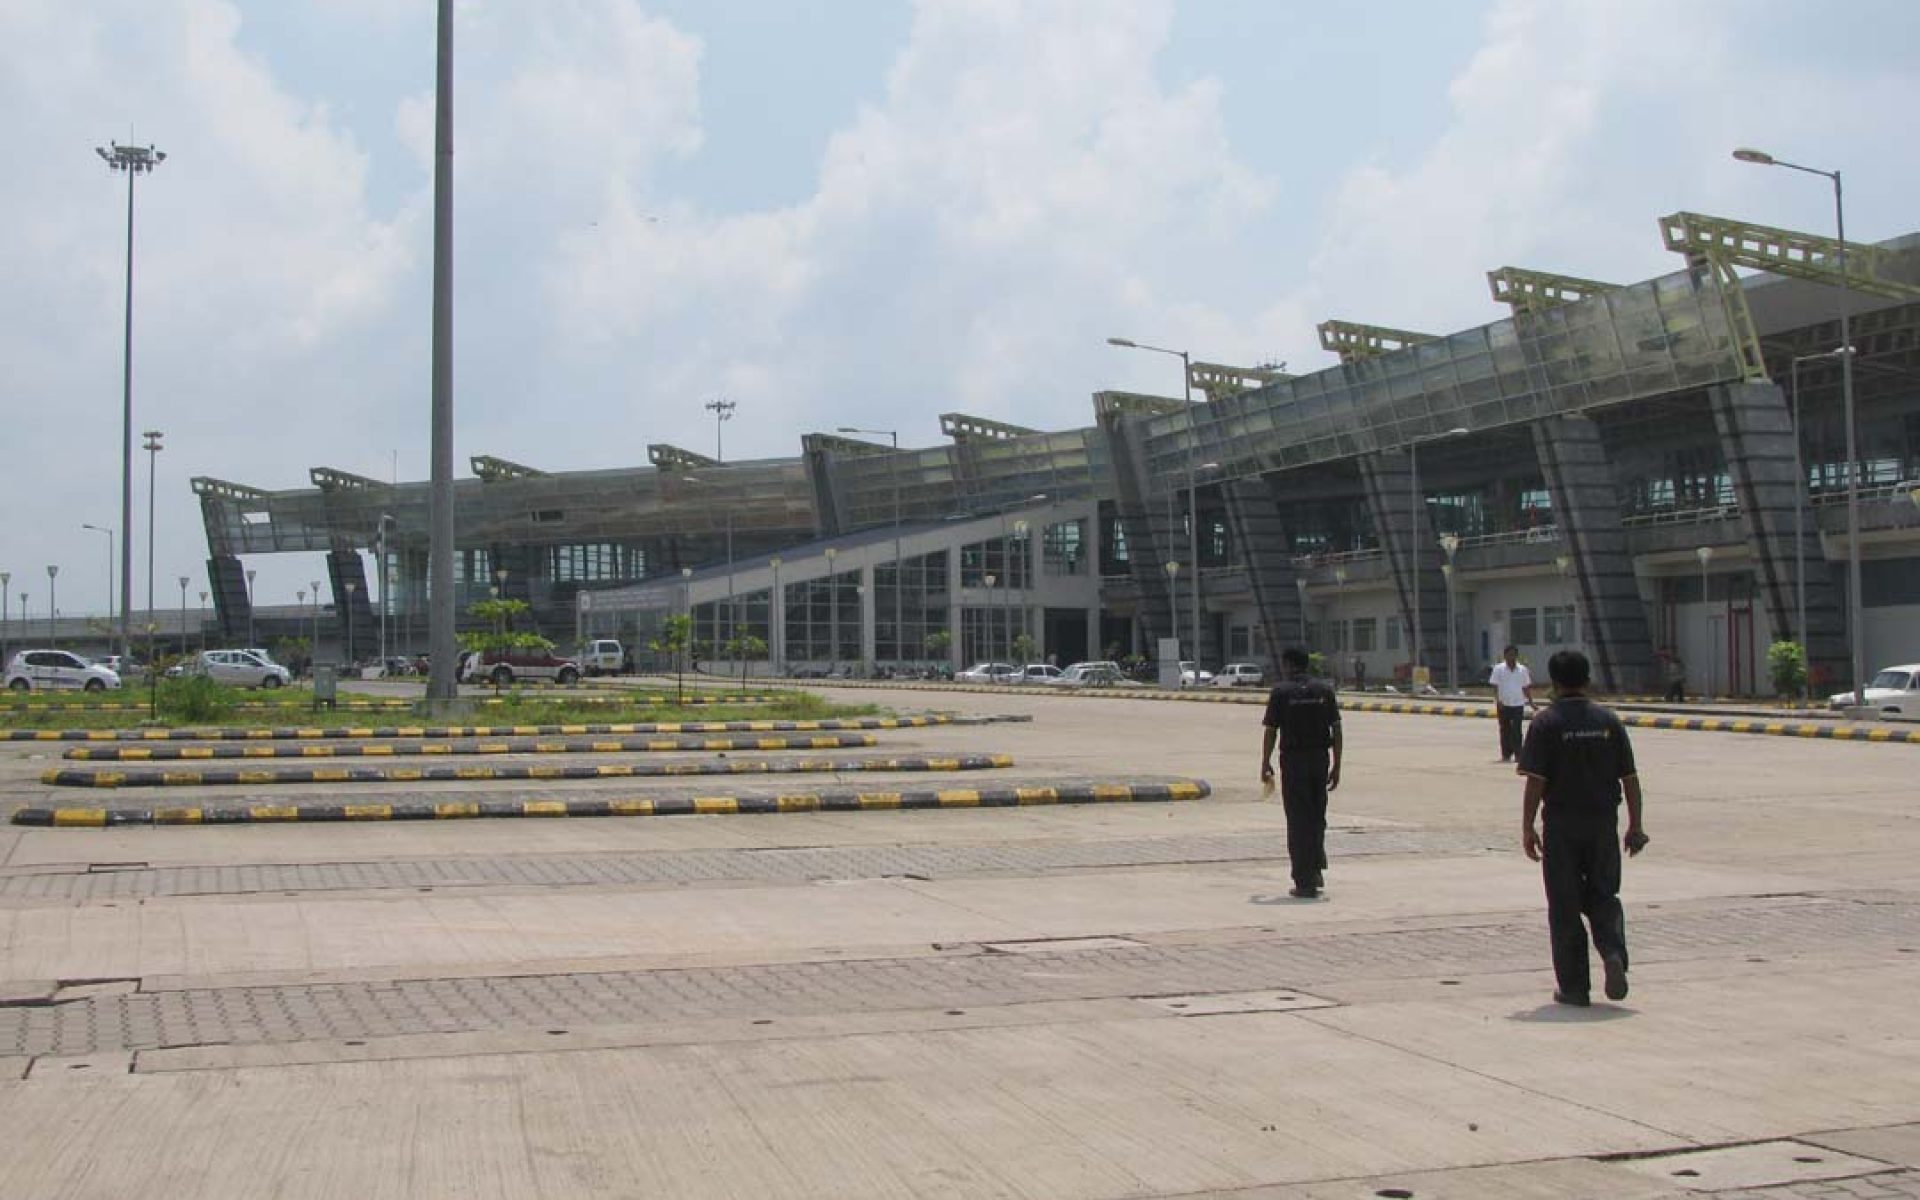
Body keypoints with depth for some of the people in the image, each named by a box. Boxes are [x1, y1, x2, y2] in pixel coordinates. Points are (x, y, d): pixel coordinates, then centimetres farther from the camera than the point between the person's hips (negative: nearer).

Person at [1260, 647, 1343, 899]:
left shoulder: (1281, 692, -5)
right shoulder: (1324, 690, 4)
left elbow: (1270, 732, -7)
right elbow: (1336, 730, 2)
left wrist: (1265, 764, 4)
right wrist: (1336, 766, 7)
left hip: (1293, 760, -3)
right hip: (1320, 759, 4)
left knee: (1298, 821, 1)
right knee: (1317, 817, 20)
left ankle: (1305, 883, 0)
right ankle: (1316, 870, 21)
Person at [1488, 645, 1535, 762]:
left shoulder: (1522, 670, 5)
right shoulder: (1499, 669, -1)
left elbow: (1526, 688, 12)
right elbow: (1495, 686, -3)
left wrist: (1531, 702, 7)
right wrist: (1497, 700, -17)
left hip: (1518, 704, 0)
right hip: (1503, 704, 0)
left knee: (1516, 730, -5)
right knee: (1505, 730, 6)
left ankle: (1518, 754, -3)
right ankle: (1506, 755, 13)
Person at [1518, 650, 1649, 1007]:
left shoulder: (1546, 723, -7)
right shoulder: (1609, 721, 3)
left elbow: (1536, 781, -12)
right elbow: (1630, 777, 4)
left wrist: (1527, 828, -8)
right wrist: (1635, 825, 10)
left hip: (1562, 825, -3)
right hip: (1603, 823, 3)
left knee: (1565, 906, 5)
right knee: (1603, 896, 16)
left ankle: (1573, 986, 7)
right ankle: (1613, 952, -11)